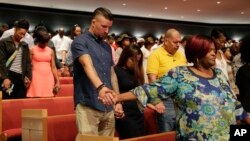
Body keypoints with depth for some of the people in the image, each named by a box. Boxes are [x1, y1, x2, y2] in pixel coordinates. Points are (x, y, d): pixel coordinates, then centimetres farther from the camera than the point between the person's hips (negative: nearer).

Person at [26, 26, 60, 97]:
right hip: (36, 79, -3)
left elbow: (53, 67, 10)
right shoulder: (32, 50, 1)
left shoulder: (50, 51, 9)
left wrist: (57, 81, 5)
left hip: (49, 79, 3)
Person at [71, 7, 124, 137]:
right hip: (87, 106, -6)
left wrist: (118, 101, 14)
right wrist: (100, 87, -42)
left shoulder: (107, 47, 16)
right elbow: (87, 64, -25)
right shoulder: (80, 41, -6)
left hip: (108, 107, 7)